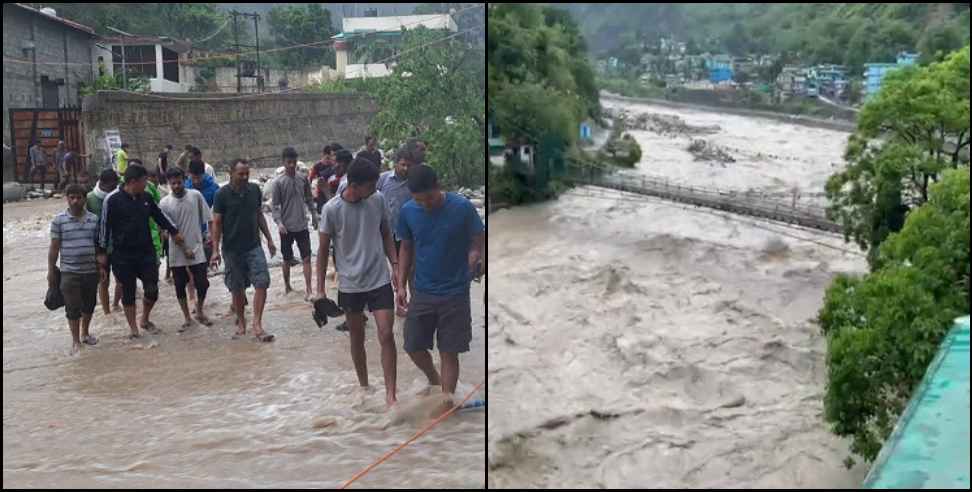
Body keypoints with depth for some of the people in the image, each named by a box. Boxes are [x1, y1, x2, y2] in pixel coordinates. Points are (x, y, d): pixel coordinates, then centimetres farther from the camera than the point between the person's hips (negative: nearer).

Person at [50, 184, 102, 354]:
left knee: (89, 305, 14)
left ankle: (85, 333, 34)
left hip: (91, 270, 3)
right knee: (73, 308, -2)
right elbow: (54, 247, -1)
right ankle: (76, 341, 9)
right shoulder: (59, 220, -4)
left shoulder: (94, 219, 4)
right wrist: (51, 271, -1)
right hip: (69, 272, -3)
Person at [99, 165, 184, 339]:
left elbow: (159, 216, 19)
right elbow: (105, 226, -6)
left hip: (146, 252, 4)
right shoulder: (113, 200, -10)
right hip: (123, 255, -4)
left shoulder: (145, 198, 6)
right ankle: (133, 328, 18)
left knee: (152, 289, 1)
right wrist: (102, 252, -4)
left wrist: (174, 231, 23)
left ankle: (145, 320, 25)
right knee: (128, 292, 6)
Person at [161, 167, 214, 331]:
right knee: (180, 286, 8)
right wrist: (184, 249, -10)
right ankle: (187, 319, 23)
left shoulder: (196, 196, -6)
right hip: (177, 252, 0)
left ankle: (199, 312, 24)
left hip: (197, 249, 0)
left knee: (202, 284, -1)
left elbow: (209, 218, 1)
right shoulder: (165, 203, -7)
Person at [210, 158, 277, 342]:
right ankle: (241, 322, 27)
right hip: (233, 249, -2)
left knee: (262, 283, -11)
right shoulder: (223, 194, -7)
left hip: (254, 246, 2)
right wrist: (215, 250, -11)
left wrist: (269, 239, 12)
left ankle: (257, 325, -9)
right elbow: (216, 222, -6)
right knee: (237, 289, 8)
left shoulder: (254, 190, 3)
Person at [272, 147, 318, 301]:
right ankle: (287, 286, 26)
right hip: (287, 227, -2)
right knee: (287, 259, 10)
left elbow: (309, 199, 14)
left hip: (302, 226, 2)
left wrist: (314, 216, 15)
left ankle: (308, 289, -7)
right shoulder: (278, 182, -7)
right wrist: (279, 222, -19)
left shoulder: (303, 179, 3)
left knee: (306, 257, -5)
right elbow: (274, 205, -8)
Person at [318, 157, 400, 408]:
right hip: (350, 285, -1)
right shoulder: (332, 209, -13)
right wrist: (320, 288, -4)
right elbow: (323, 249, -4)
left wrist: (395, 266, 3)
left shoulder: (378, 200, -4)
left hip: (380, 281, 1)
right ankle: (364, 387, 30)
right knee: (357, 337, 12)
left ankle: (390, 394, -3)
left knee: (386, 335, -8)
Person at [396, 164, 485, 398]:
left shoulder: (462, 207, -15)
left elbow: (479, 238, -3)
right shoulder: (408, 212, -5)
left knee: (449, 352, 1)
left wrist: (475, 253, -23)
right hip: (422, 292, 3)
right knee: (414, 347, 8)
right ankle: (433, 380, 38)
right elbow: (406, 248, 8)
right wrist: (401, 284, 3)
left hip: (455, 293, -3)